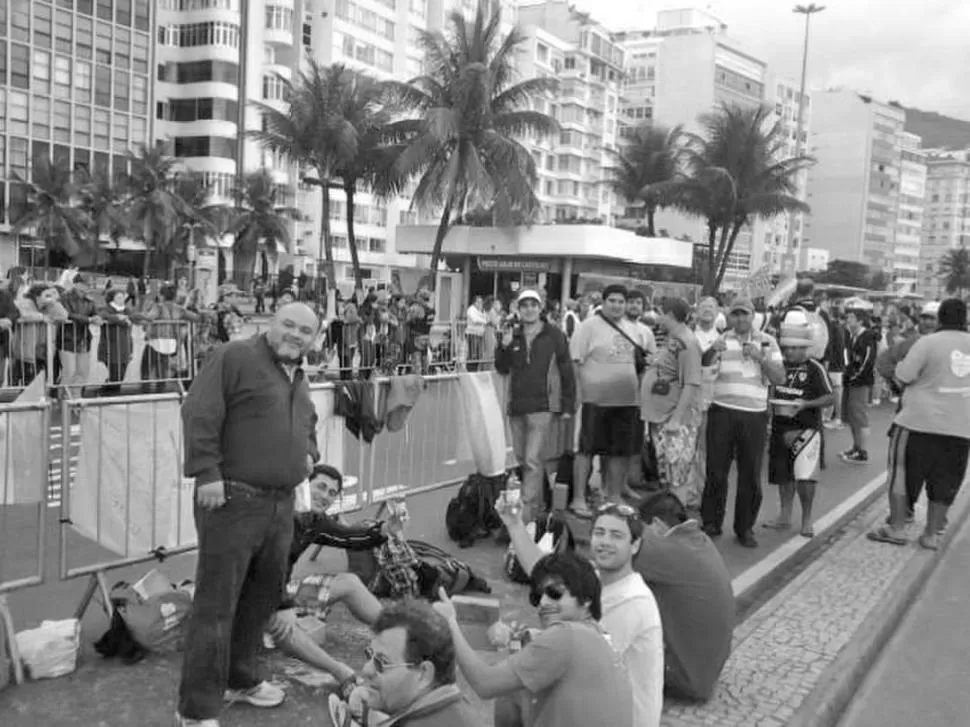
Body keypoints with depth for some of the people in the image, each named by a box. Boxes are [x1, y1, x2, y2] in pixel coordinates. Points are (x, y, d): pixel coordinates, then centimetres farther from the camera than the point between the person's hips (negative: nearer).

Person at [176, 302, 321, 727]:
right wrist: (207, 473, -21)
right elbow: (199, 415, -16)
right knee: (215, 605, -2)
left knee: (262, 597, 19)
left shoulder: (299, 380, 17)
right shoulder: (234, 358, -9)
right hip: (232, 500, -8)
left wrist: (309, 453, 13)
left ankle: (240, 679, 37)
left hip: (280, 505, 8)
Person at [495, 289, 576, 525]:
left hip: (542, 406, -5)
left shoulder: (554, 335, -2)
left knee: (532, 459, -12)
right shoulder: (513, 335, 9)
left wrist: (568, 406, -4)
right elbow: (502, 369, 10)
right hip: (516, 406, 5)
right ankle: (537, 504, 27)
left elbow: (567, 371, -1)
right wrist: (504, 346, -8)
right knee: (521, 459, 12)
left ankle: (528, 512, -8)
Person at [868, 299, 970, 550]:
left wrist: (900, 364, 6)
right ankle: (932, 534, 17)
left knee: (902, 473, 9)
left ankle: (896, 528, 10)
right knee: (943, 481, 13)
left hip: (920, 422, -4)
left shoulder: (928, 342, -12)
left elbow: (903, 377, -13)